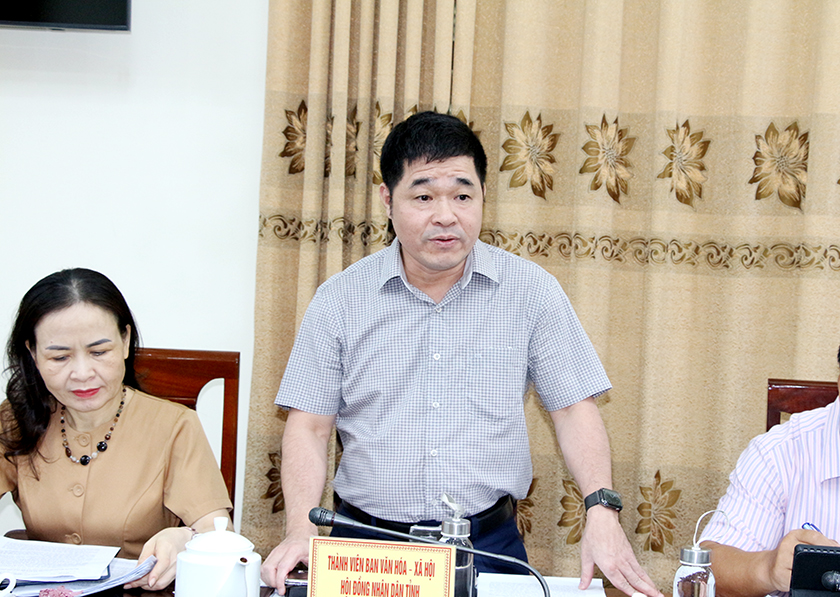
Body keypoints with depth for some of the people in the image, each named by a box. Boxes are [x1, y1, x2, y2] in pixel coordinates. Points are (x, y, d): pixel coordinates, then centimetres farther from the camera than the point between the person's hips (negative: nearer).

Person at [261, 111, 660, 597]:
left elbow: (573, 409, 3)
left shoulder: (531, 290, 1)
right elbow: (310, 427, 2)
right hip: (369, 544, 0)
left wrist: (602, 512, -12)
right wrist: (302, 532, -13)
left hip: (490, 542, 0)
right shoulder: (340, 300, 1)